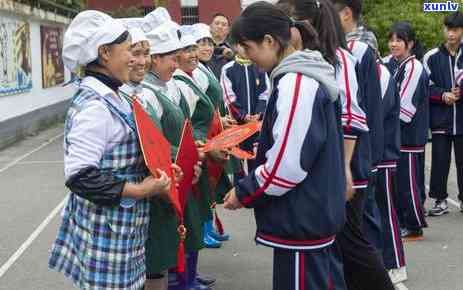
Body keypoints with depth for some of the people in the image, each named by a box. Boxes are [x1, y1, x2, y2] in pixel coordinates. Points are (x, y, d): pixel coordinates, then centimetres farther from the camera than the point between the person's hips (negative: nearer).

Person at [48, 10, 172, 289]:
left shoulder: (111, 98, 8)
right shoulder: (94, 106, -20)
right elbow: (79, 175, -24)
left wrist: (159, 168, 4)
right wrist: (140, 190, -20)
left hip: (122, 224, 9)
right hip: (107, 233, -9)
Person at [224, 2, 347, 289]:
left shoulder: (295, 83, -20)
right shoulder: (308, 77, 10)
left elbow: (286, 164, -22)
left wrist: (244, 192, -9)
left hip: (301, 219, -10)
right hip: (316, 212, 10)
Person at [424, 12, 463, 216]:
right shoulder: (431, 57, 2)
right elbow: (425, 87, 3)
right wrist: (443, 95, -13)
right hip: (440, 119, 0)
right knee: (439, 161, 4)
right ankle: (440, 200, 14)